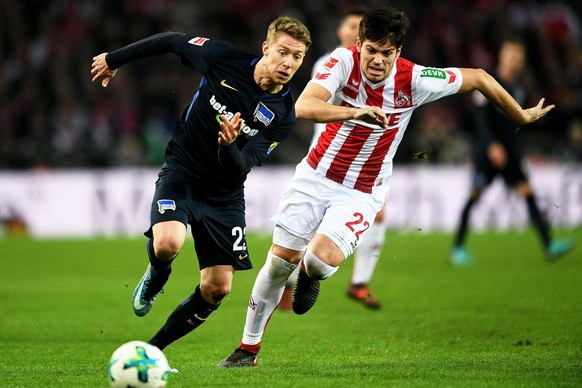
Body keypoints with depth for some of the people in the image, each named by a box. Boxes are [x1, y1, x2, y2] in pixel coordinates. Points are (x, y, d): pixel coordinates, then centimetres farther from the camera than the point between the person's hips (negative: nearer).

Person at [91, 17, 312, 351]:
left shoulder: (283, 115, -12)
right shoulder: (223, 58, -15)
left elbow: (240, 169, -18)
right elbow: (172, 41, 2)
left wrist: (229, 147, -42)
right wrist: (114, 60, 10)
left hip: (225, 193, 2)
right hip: (181, 172, -2)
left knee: (217, 289, -5)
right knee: (168, 244, -32)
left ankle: (153, 349, 16)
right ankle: (156, 277, 7)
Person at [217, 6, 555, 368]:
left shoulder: (413, 80, -17)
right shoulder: (344, 61, -19)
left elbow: (479, 78, -4)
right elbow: (303, 107, -34)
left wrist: (522, 116, 8)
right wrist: (356, 111, -49)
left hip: (362, 194, -1)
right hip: (316, 176, 1)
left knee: (321, 260, -23)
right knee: (279, 261, 1)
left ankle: (309, 275, 18)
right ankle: (249, 348, 21)